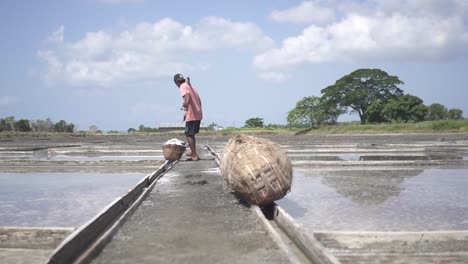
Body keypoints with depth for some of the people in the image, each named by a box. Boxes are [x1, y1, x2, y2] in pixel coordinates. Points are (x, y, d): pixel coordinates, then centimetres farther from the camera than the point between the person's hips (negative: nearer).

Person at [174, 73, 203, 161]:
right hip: (198, 114, 9)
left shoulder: (183, 86, -6)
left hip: (191, 115, -9)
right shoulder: (189, 86, 21)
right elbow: (199, 100, 24)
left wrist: (185, 104, -44)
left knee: (189, 135, -3)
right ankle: (193, 152, 31)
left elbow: (187, 95, -29)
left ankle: (194, 156, -4)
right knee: (192, 134, 22)